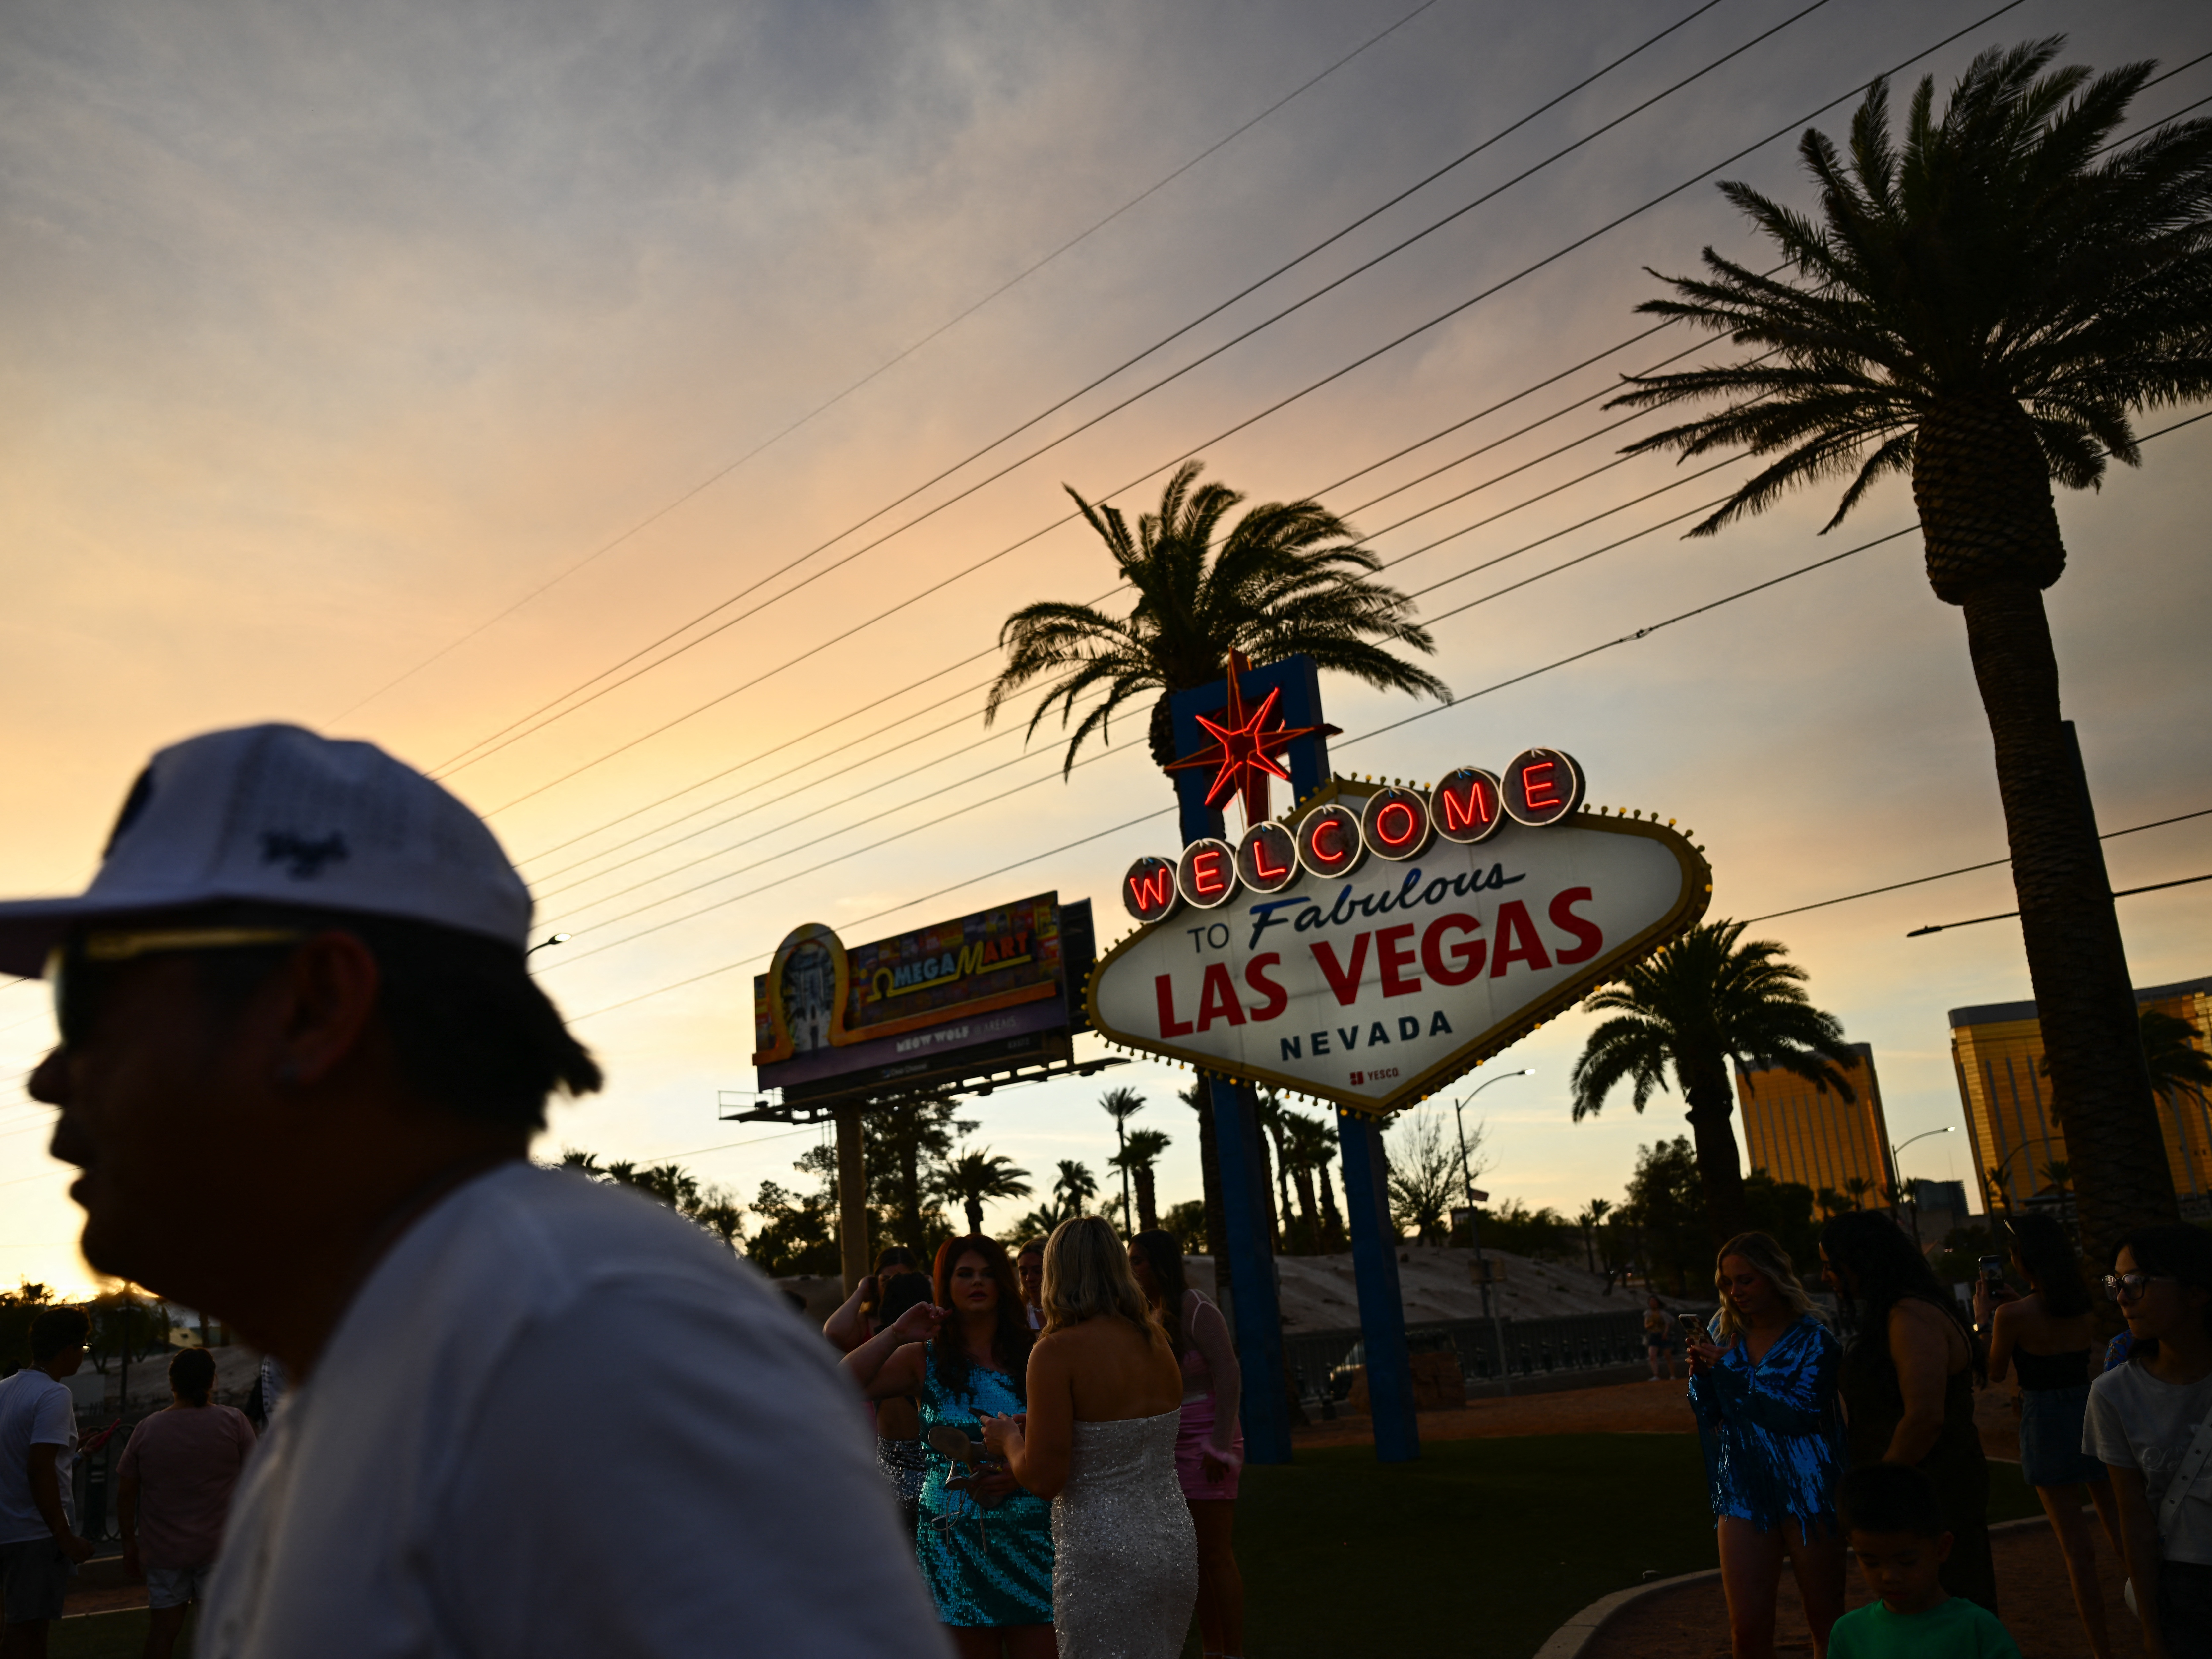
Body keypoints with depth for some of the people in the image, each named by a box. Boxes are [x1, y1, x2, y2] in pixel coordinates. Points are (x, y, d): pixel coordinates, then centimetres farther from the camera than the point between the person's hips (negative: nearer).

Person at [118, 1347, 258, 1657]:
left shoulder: (146, 1430, 2)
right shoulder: (233, 1423, -5)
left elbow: (125, 1494, 6)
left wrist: (130, 1543, 16)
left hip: (162, 1549, 2)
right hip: (219, 1548, -2)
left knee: (164, 1627, 10)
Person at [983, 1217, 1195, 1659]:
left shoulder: (1057, 1352, -14)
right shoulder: (1157, 1341, 4)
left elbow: (1045, 1479, -15)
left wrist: (1010, 1439, 5)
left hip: (1104, 1561, -6)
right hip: (1177, 1548, 6)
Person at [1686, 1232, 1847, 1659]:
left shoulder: (1813, 1339, -6)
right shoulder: (1725, 1331, 6)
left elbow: (1801, 1415, -19)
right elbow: (1708, 1414, 11)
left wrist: (1729, 1372, -20)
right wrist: (1700, 1373, -9)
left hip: (1808, 1491, -3)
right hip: (1744, 1491, 3)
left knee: (1826, 1619, 8)